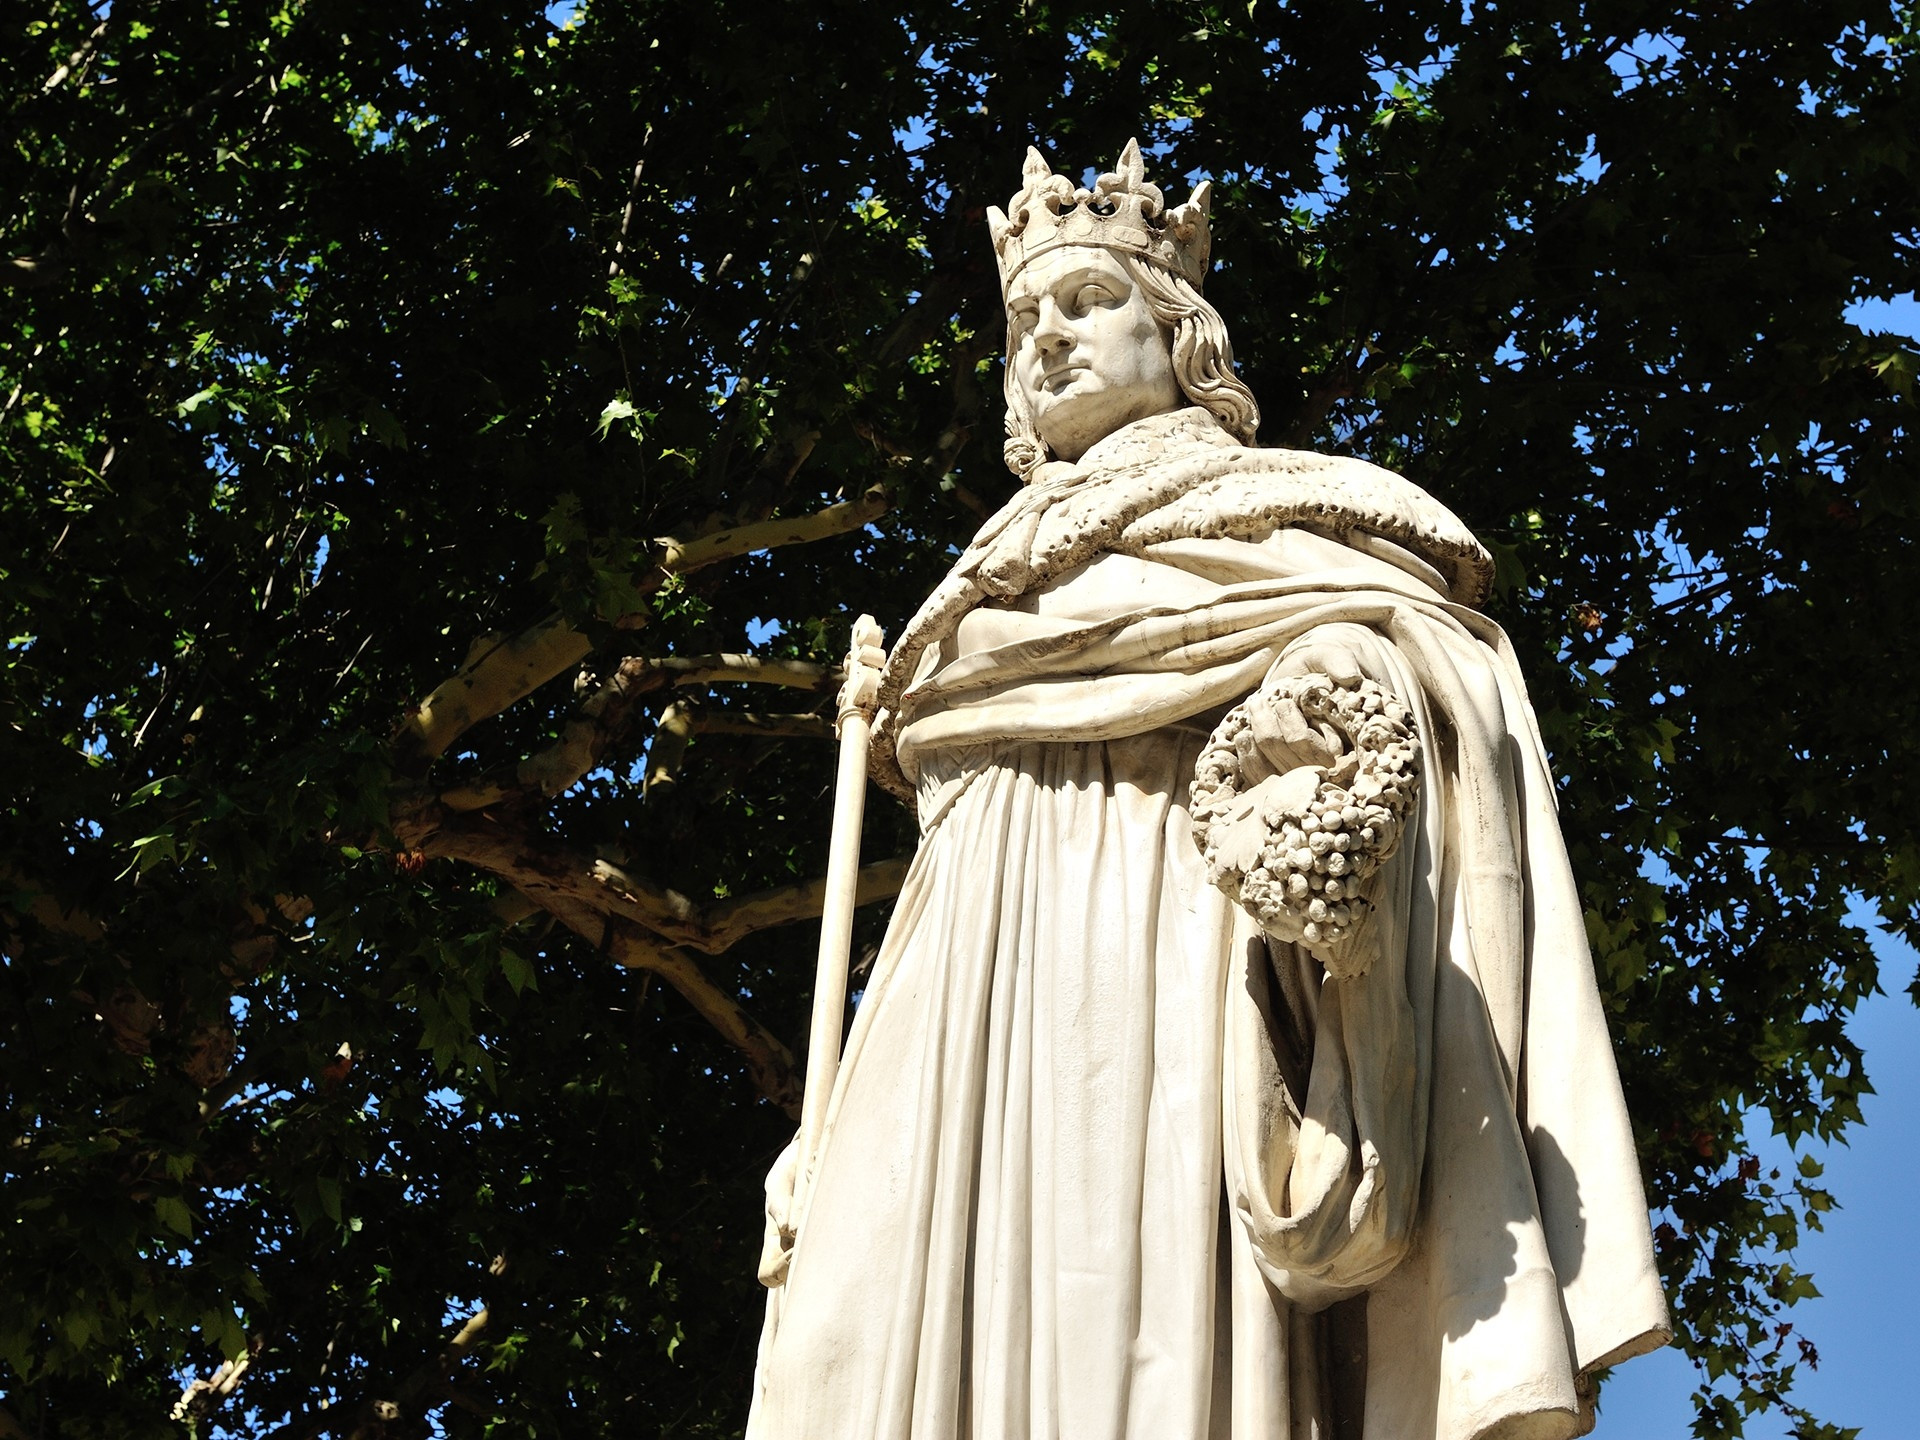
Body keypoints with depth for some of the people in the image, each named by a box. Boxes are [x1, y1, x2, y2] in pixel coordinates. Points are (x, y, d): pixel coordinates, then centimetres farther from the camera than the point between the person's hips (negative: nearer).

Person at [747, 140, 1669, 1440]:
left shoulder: (1265, 520, 18)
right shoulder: (1003, 593, 32)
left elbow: (1364, 672, -3)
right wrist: (832, 1142, 16)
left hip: (1164, 976, -5)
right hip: (977, 1036, 5)